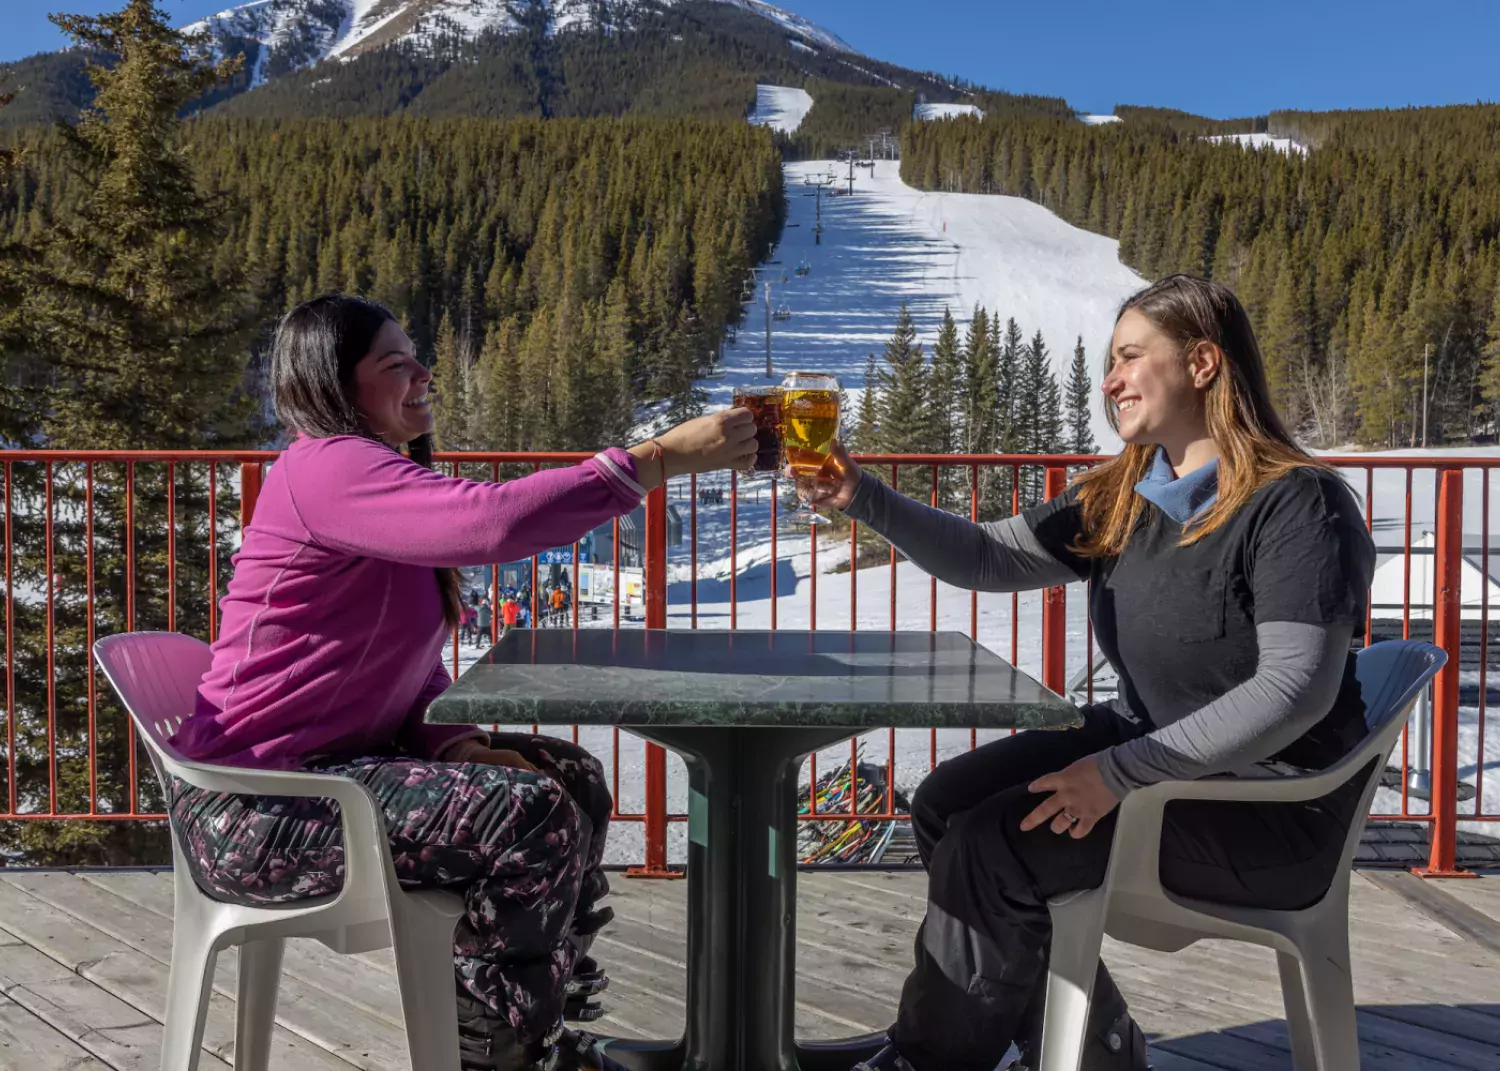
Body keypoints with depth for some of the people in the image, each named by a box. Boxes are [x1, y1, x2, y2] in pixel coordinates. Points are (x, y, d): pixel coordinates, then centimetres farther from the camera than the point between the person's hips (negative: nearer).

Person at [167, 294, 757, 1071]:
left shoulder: (374, 472, 16)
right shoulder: (329, 469, -18)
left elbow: (399, 665, 16)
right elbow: (491, 520, -36)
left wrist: (453, 741, -3)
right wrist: (661, 458, -32)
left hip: (335, 758, 10)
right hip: (259, 809, -10)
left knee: (574, 778, 5)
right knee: (534, 817, -22)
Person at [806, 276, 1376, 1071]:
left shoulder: (1298, 504, -18)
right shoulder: (1120, 499, 5)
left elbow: (1296, 690, -25)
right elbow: (990, 558, 7)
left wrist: (1120, 773, -28)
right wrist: (863, 499, -7)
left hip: (1268, 802, -8)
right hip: (1149, 745, 8)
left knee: (991, 853, -20)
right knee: (946, 806, -3)